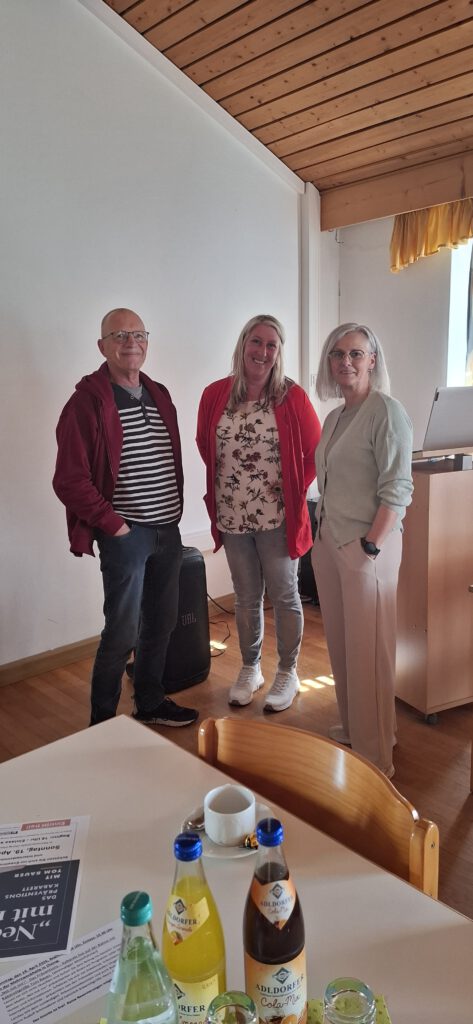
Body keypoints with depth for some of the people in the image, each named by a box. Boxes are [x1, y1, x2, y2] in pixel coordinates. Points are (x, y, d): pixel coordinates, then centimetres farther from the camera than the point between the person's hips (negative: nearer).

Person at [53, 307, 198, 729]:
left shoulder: (159, 394, 11)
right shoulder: (88, 400, -10)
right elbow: (70, 480, -14)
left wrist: (175, 513, 11)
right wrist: (112, 524, -13)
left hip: (168, 531, 7)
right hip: (126, 534, -7)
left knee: (161, 624, 16)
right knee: (122, 634, 1)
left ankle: (151, 703, 35)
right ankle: (103, 722, 21)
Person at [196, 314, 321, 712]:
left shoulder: (292, 396, -8)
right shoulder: (215, 395, -1)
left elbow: (316, 450, 0)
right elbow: (205, 445, 14)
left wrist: (296, 489, -3)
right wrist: (227, 482, 11)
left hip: (277, 517, -2)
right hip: (232, 517, 3)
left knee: (284, 596, 10)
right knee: (246, 598, 16)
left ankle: (288, 673, 28)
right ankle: (250, 669, 34)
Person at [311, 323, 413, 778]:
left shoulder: (386, 411, -10)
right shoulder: (334, 418, 14)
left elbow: (397, 489, -15)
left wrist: (371, 547, -18)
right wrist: (321, 537, 13)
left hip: (366, 544, -7)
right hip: (329, 542, 7)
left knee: (367, 650, 1)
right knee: (339, 642, 15)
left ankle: (376, 754, 16)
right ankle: (351, 728, 33)